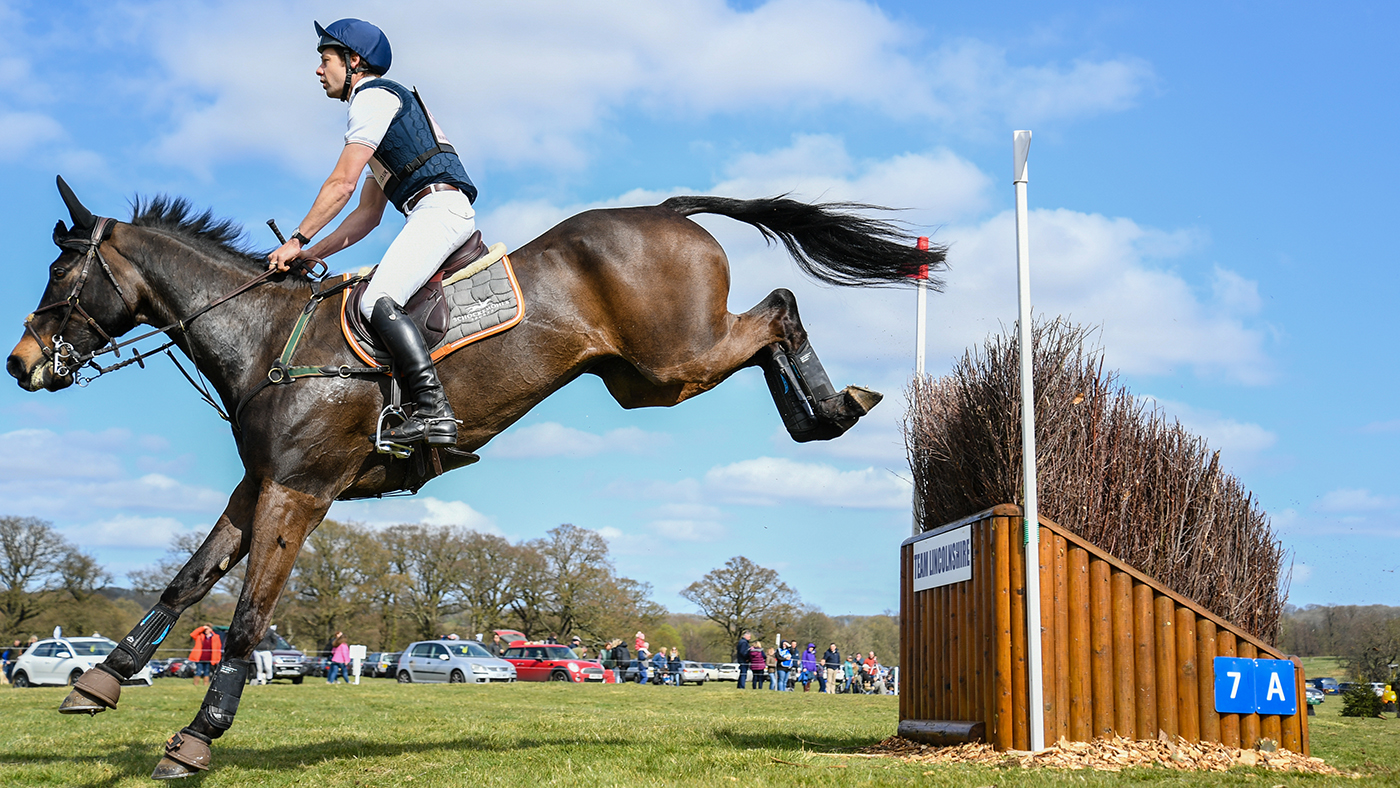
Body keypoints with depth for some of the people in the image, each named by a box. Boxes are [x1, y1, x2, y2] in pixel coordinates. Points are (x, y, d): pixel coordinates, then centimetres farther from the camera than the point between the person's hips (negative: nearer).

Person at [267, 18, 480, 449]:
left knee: (378, 301, -22)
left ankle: (434, 411, -33)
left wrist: (297, 239, -1)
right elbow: (367, 214, 31)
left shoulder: (374, 95, 3)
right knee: (379, 301, 10)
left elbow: (342, 185, -6)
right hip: (434, 215, 10)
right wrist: (313, 252, 24)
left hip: (439, 206, -10)